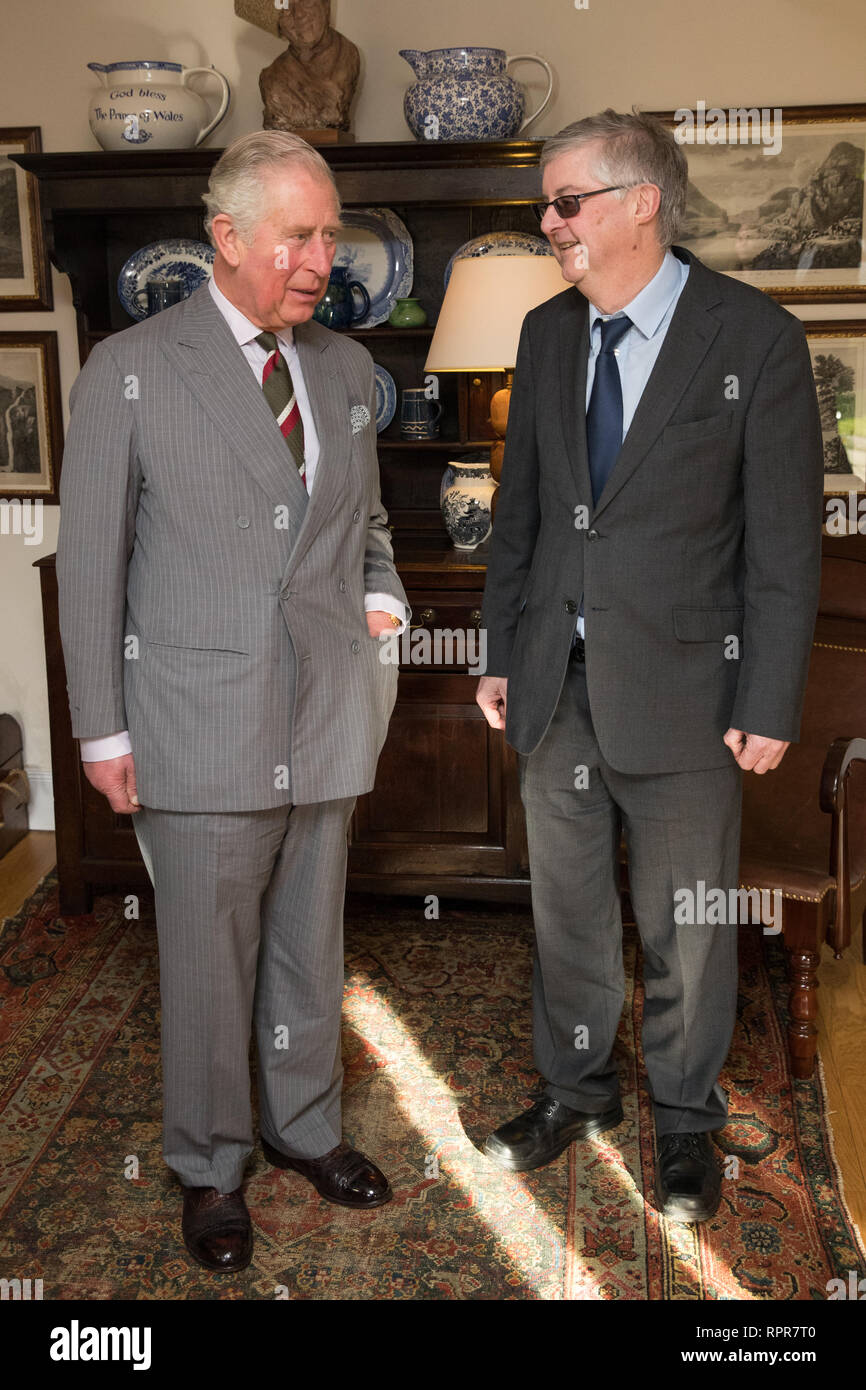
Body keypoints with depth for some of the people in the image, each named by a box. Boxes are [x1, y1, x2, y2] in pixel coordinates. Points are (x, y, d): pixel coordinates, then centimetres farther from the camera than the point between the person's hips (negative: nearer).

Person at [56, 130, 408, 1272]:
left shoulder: (346, 367, 10)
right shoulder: (131, 371, -5)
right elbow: (91, 561, -4)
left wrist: (380, 596, 2)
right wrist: (102, 728, -5)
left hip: (329, 720, 4)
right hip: (201, 727, -4)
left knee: (312, 947, 17)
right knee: (208, 962, 8)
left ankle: (308, 1128, 39)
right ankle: (210, 1168, 30)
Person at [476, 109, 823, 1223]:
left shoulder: (755, 338, -9)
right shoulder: (547, 333, 7)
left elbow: (785, 539, -8)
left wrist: (770, 703, -10)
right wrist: (500, 655, 10)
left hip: (680, 684, -4)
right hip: (556, 681, 5)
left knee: (686, 927, 10)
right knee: (565, 906, 17)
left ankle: (685, 1121, 32)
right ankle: (577, 1089, 39)